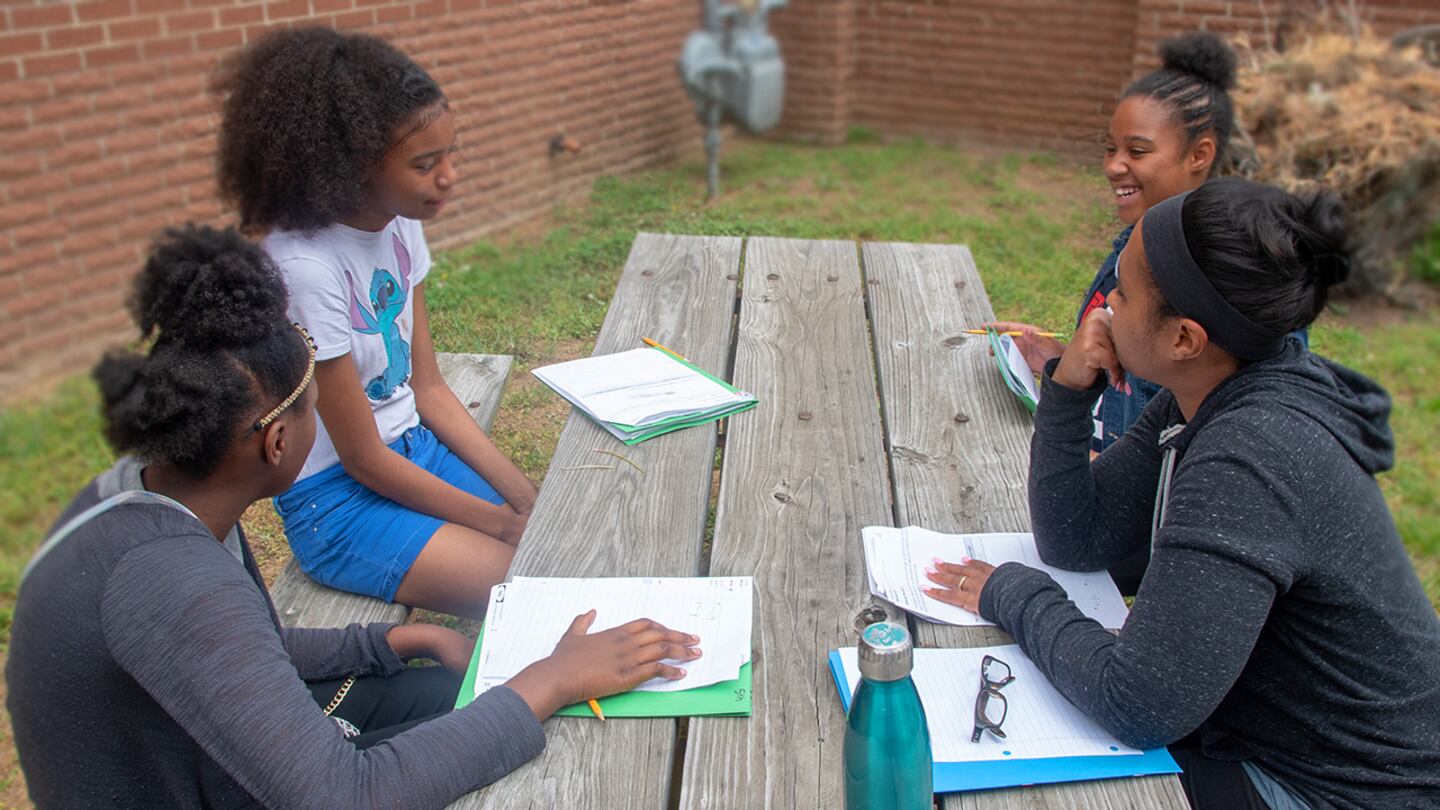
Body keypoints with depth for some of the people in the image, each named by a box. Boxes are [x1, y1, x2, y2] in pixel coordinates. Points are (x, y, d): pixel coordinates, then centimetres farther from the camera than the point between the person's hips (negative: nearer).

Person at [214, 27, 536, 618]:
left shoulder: (400, 224, -3)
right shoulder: (305, 267, -26)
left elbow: (428, 389, 4)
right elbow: (362, 459, -18)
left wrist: (525, 496, -4)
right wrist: (499, 522, -10)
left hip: (413, 446, 7)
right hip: (340, 500, -7)